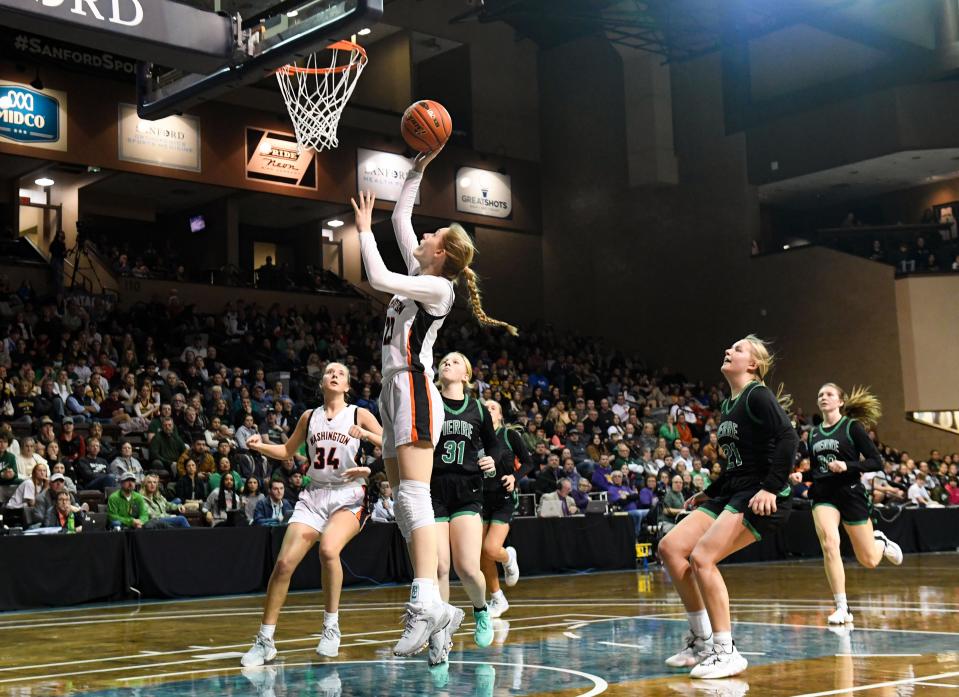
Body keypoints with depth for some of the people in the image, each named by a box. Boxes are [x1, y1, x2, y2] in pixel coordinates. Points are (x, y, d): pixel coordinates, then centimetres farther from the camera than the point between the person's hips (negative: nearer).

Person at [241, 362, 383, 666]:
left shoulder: (359, 415, 2)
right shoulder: (309, 416, 13)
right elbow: (288, 451, 23)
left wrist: (366, 435, -20)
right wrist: (260, 446, 4)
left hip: (349, 496, -4)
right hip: (314, 496, 4)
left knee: (328, 548, -32)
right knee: (284, 562, -8)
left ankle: (331, 626, -13)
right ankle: (264, 640, 4)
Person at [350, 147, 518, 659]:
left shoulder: (437, 286, -6)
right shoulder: (421, 277, 18)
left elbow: (378, 278, -18)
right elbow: (400, 219, 27)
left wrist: (364, 229, -5)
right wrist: (417, 171, 27)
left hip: (413, 390, -9)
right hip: (396, 391, 9)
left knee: (413, 496, -20)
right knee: (404, 502, 4)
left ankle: (426, 602, -28)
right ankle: (431, 604, 3)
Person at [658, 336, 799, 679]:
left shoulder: (757, 395, -8)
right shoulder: (727, 405, 18)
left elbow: (788, 437, -21)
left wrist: (771, 487, -26)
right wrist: (709, 493, 21)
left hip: (762, 498, -9)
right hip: (731, 493, 9)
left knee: (702, 557, -22)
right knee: (670, 547, -2)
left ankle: (726, 652, -12)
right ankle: (701, 640, 6)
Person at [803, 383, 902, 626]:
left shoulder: (852, 426, -4)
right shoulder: (814, 433, 11)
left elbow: (876, 462, -8)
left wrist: (847, 466, -22)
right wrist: (799, 476, -1)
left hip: (851, 493, -3)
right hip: (823, 496, 3)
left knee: (869, 560, 5)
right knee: (829, 545, -22)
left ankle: (881, 542, 42)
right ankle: (842, 608, -15)